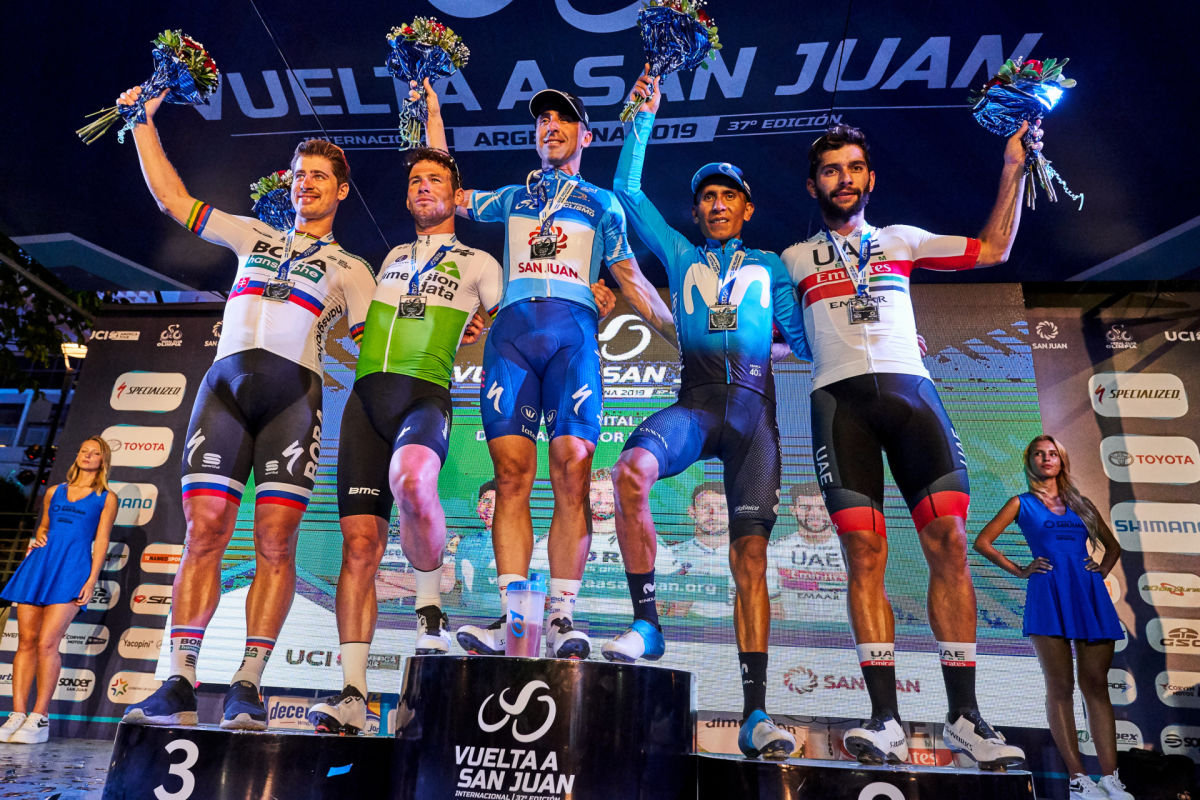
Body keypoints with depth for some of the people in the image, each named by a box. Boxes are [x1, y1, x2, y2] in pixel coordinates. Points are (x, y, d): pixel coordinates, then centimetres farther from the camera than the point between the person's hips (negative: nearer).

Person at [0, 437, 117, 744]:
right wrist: (38, 538, 4)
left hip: (71, 570, -4)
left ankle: (40, 719, -4)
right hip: (39, 565, 4)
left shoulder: (107, 497, 7)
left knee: (46, 642, -11)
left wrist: (91, 581, -5)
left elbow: (101, 540, 2)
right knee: (26, 641, 2)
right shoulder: (54, 492, 18)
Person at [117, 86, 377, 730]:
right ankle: (178, 683, 0)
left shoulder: (351, 270, 19)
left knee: (275, 541, -9)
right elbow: (171, 197, 32)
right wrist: (144, 121, 35)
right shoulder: (253, 236, 28)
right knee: (204, 530, -6)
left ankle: (248, 685, -3)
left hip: (294, 391, -2)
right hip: (226, 381, 3)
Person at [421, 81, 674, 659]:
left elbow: (632, 282, 19)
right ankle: (510, 616, -8)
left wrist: (683, 334, 9)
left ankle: (562, 619, -12)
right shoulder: (513, 198, 31)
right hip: (512, 329, 2)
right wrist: (432, 111, 37)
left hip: (572, 330, -2)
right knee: (512, 474, -9)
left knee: (572, 471, -15)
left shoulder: (603, 204, 24)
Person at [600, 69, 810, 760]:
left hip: (754, 406, 0)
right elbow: (628, 190, 23)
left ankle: (756, 714, -4)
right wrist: (645, 114, 25)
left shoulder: (770, 266, 23)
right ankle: (647, 622, -20)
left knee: (751, 552, -8)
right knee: (631, 470, -33)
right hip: (696, 399, 0)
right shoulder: (681, 256, 24)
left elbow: (805, 339, 18)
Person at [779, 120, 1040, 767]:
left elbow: (993, 249, 26)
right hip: (838, 397, -1)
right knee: (864, 552, -10)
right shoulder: (795, 259, 22)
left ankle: (964, 716, -1)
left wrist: (1014, 167, 23)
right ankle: (885, 720, -7)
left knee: (949, 541, -11)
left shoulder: (901, 240, 26)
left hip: (908, 386, 2)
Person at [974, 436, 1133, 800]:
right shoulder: (1022, 503, 9)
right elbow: (982, 542, 9)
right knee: (1061, 687, -3)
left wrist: (1102, 570, 9)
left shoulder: (1080, 504, 19)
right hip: (1048, 594, -3)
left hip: (1089, 595, 3)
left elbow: (1113, 545, 28)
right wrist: (1019, 570, 2)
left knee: (1097, 686, 2)